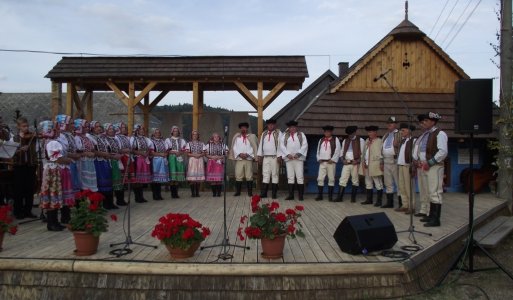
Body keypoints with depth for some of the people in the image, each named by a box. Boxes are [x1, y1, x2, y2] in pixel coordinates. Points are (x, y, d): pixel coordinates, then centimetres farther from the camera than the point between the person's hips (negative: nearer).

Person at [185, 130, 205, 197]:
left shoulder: (201, 143, 12)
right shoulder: (189, 143, 7)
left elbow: (204, 153, 7)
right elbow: (187, 153, 0)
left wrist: (200, 155, -12)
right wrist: (194, 155, -14)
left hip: (200, 161, 2)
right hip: (192, 160, -2)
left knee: (199, 176, 0)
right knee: (192, 177, -7)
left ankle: (197, 192, 6)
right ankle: (193, 193, -2)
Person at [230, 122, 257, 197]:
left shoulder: (252, 137, 7)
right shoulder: (236, 137, 10)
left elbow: (253, 147, 1)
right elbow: (234, 147, 4)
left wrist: (247, 154, -12)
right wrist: (240, 154, -11)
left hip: (249, 158, -1)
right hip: (239, 158, 1)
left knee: (249, 176, 0)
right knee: (238, 176, -1)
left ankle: (250, 192, 4)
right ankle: (237, 192, 5)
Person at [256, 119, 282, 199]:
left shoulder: (278, 133, 0)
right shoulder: (264, 134, 15)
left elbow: (280, 145, -7)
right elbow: (260, 144, 15)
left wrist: (279, 156, -14)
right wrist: (259, 155, 8)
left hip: (275, 157, -4)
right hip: (265, 157, 4)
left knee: (275, 174, 0)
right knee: (265, 175, 2)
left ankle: (274, 193, 5)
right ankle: (263, 193, 3)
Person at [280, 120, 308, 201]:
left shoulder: (301, 135, 10)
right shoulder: (284, 135, 14)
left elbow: (305, 145, 0)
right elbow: (282, 145, 4)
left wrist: (298, 153, -12)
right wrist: (287, 154, -9)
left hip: (299, 158, -2)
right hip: (288, 158, 2)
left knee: (300, 177, -5)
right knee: (290, 177, 2)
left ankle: (301, 195, -2)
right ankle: (291, 195, 5)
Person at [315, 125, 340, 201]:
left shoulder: (335, 140, 1)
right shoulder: (321, 140, 15)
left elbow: (337, 151, -5)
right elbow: (318, 150, 16)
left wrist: (332, 160, -12)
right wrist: (319, 159, 2)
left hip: (331, 162, -3)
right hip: (322, 162, 3)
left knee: (331, 179, 1)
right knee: (320, 179, -1)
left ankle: (330, 196, 7)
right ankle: (319, 195, 5)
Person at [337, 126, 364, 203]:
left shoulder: (360, 140, 3)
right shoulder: (345, 140, 16)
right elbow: (342, 151, 17)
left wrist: (358, 161, -13)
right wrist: (343, 160, 0)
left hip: (355, 163, -3)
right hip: (346, 163, 3)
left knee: (355, 181, 3)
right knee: (342, 180, -3)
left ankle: (353, 198, 10)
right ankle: (340, 197, -2)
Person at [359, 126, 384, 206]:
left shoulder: (379, 141, -9)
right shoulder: (367, 141, 14)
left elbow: (381, 154, -12)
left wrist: (381, 164, -14)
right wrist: (363, 162, 8)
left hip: (375, 166, -8)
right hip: (366, 166, 8)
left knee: (378, 184, 0)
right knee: (368, 183, 15)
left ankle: (379, 200, 7)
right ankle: (369, 199, 24)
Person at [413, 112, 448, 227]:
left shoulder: (439, 133, -7)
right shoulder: (423, 135, 18)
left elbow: (443, 152, -16)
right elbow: (416, 148, 21)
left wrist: (429, 163, -17)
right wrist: (415, 159, 3)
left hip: (434, 167, -9)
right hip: (421, 166, 9)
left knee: (434, 193, -8)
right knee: (425, 193, 13)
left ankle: (435, 219, -5)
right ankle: (430, 215, 22)